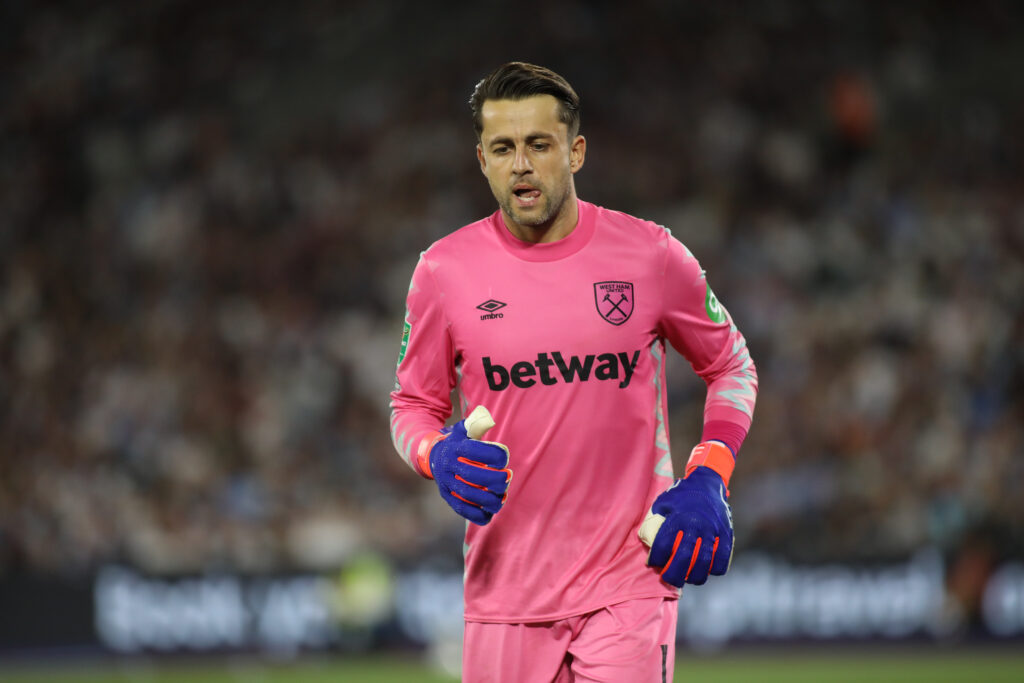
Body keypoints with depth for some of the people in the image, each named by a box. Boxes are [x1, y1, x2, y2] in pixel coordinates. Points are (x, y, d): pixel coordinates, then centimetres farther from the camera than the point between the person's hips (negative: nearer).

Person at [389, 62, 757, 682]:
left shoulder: (651, 255, -1)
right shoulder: (444, 270, 0)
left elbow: (732, 366, 12)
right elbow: (413, 404, 11)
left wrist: (708, 479, -3)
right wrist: (439, 456, -12)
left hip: (630, 579, -1)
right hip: (505, 588, 1)